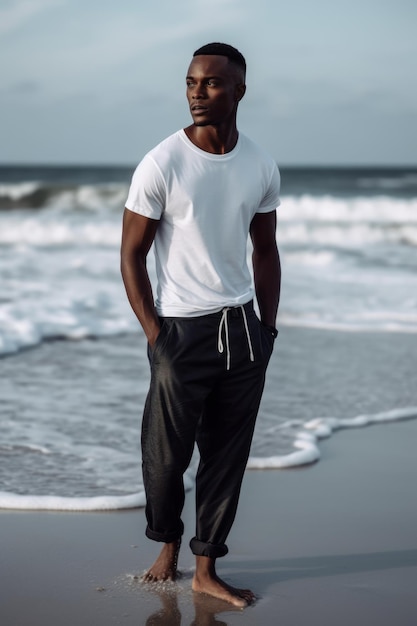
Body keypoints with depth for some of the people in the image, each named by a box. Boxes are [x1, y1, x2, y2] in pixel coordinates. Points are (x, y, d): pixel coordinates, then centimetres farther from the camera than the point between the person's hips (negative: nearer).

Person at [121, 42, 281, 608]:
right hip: (184, 330, -3)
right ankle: (168, 543, 31)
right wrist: (155, 337, -9)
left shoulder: (262, 167, 3)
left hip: (243, 329, 4)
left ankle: (206, 570, 18)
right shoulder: (161, 165, -9)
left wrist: (268, 329, 9)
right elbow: (132, 255, -5)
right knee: (167, 453, 5)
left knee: (228, 456, 7)